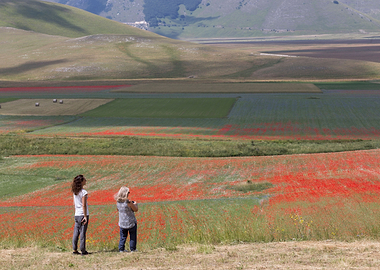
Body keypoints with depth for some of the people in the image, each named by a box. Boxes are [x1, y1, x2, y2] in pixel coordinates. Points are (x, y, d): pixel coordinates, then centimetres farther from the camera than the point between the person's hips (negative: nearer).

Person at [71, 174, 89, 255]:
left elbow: (74, 204, 12)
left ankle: (75, 250, 12)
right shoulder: (83, 192, -15)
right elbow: (84, 205, -16)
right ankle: (83, 250, 3)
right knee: (82, 233, -1)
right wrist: (85, 216, -12)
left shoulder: (75, 192, 6)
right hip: (83, 215, -6)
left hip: (77, 215, 6)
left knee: (76, 232, 9)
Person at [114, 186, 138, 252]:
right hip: (131, 222, -5)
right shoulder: (128, 202, -22)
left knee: (123, 236, 15)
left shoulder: (118, 202, -3)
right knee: (133, 236, 10)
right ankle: (133, 249, 13)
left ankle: (121, 249, 12)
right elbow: (136, 209, -11)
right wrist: (135, 204, 10)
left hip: (122, 223, 5)